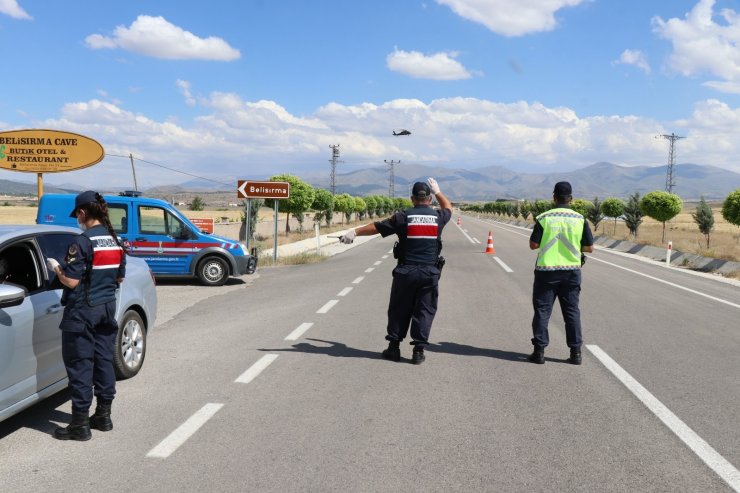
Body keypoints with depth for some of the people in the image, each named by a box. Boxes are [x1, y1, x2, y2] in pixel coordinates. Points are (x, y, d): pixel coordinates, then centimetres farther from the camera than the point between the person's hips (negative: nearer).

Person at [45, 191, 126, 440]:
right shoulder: (116, 241, 5)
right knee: (104, 361, 14)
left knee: (80, 366, 0)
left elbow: (71, 281, -18)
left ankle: (80, 424, 5)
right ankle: (103, 415, 24)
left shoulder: (82, 242, -17)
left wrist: (55, 266, -1)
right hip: (107, 308, 7)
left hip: (82, 312, -7)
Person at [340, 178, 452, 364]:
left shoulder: (403, 217, -4)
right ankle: (418, 350, 4)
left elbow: (376, 227, 1)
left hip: (406, 272, -1)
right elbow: (448, 207, 28)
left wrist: (354, 232, 11)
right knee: (424, 311, 6)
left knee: (399, 309, 10)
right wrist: (437, 191, 36)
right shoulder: (438, 216, 3)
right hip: (430, 272, 1)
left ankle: (394, 347, 15)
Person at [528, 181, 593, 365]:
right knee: (572, 312, 11)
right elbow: (589, 248, 1)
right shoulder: (580, 219, -2)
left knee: (542, 311, 6)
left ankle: (539, 351, 6)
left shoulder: (544, 218, -7)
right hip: (571, 271, 2)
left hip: (546, 271, -2)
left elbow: (533, 245, -6)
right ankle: (575, 352, 12)